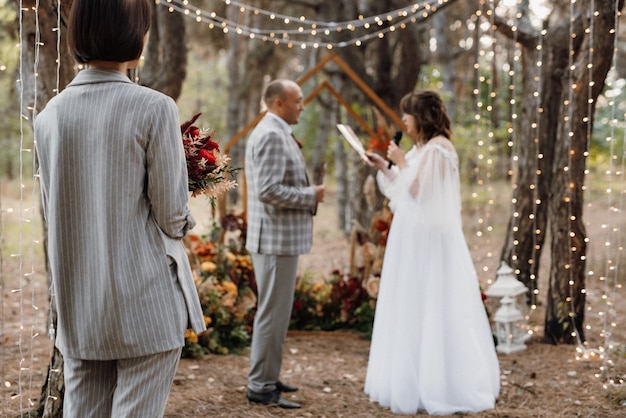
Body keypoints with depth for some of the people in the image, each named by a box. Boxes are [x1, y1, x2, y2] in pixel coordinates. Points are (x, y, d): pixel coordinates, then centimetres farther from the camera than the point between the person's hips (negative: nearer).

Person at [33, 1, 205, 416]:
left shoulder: (50, 115, 3)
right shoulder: (154, 108, -12)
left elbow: (52, 210, 10)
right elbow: (172, 216, -10)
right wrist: (182, 221, 11)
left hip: (78, 308, 5)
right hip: (146, 305, -5)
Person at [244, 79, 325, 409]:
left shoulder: (278, 134, 17)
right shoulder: (271, 135, -17)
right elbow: (268, 190, -25)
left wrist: (308, 192, 12)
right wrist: (311, 196, -15)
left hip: (282, 238, 11)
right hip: (276, 238, -11)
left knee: (275, 312, 16)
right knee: (273, 314, -5)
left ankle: (266, 378, 25)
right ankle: (261, 387, 2)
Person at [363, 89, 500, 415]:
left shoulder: (437, 149, -15)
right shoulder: (423, 148, 15)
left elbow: (419, 192, -20)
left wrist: (402, 162, -10)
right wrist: (384, 168, 14)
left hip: (429, 242, -10)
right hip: (415, 241, 10)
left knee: (432, 310, -5)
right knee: (413, 311, 13)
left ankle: (444, 387, 2)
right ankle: (416, 381, 20)